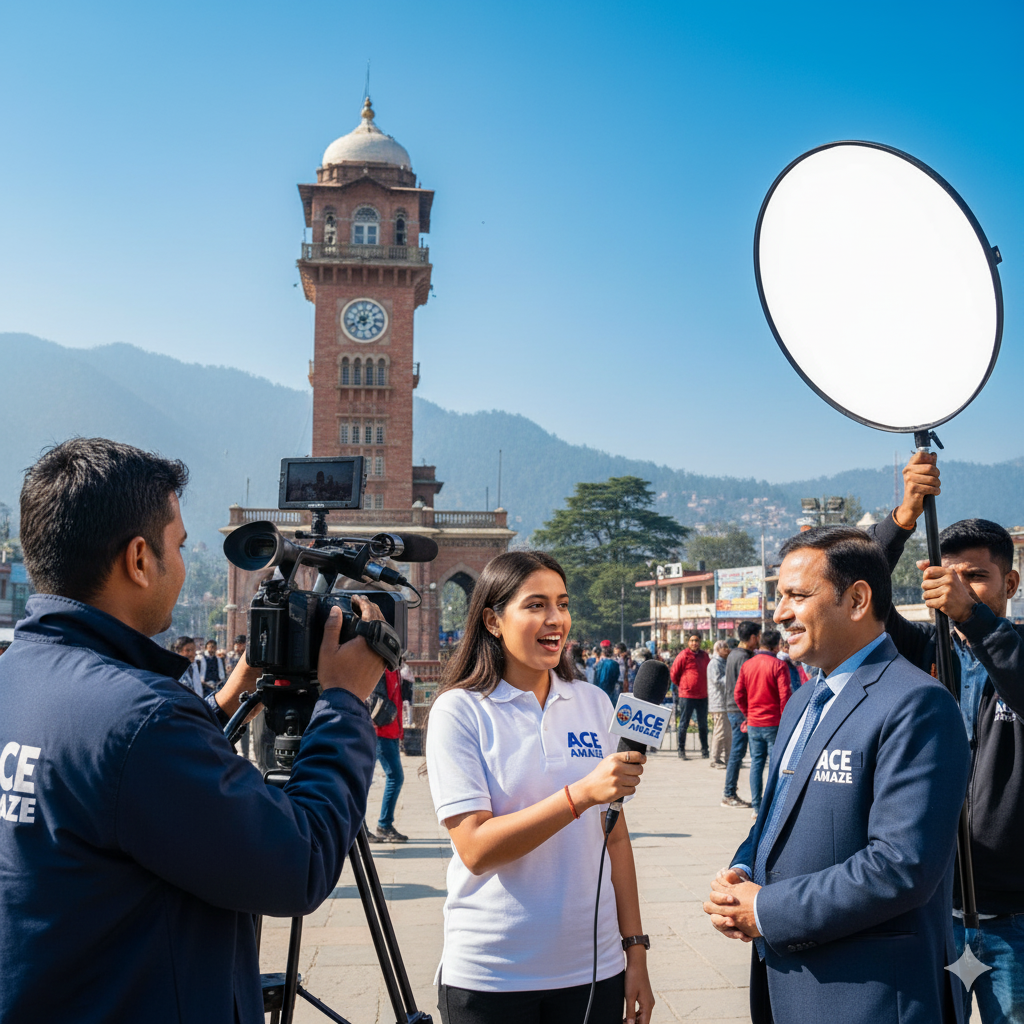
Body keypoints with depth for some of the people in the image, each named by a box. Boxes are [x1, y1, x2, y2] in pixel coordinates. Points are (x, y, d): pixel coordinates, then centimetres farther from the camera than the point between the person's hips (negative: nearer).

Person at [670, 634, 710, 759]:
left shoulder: (704, 656, 9)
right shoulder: (683, 655, -7)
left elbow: (709, 671, 23)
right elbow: (673, 673, -2)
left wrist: (705, 686, 15)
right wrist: (681, 685, 6)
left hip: (702, 695, 5)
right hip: (687, 695, -5)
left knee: (703, 724, 11)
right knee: (684, 724, 2)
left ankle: (704, 749, 20)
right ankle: (681, 750, 10)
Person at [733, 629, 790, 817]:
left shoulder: (747, 665, 4)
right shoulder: (778, 666, -11)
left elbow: (738, 695, 5)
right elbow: (785, 696, -14)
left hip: (753, 723, 5)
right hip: (774, 723, -5)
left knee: (756, 763, 10)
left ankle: (756, 807, 11)